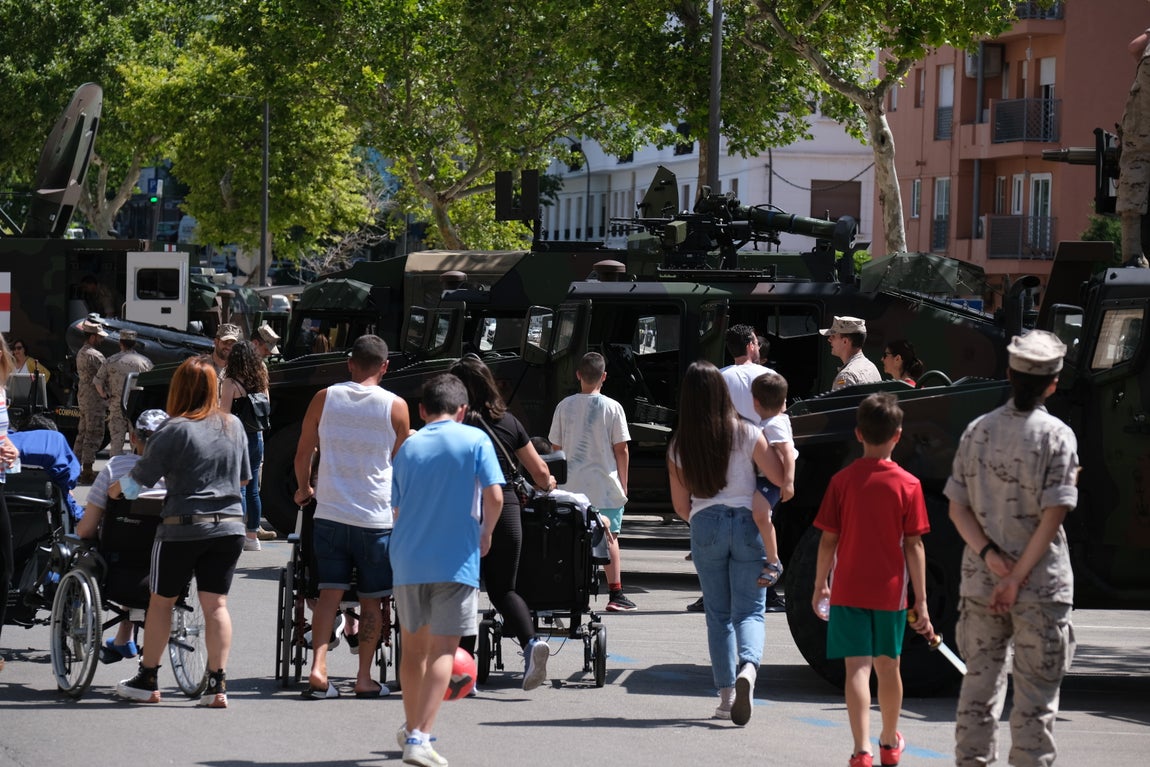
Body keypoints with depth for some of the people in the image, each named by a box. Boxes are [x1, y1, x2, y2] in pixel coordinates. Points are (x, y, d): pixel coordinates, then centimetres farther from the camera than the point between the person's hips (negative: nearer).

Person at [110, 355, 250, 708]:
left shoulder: (176, 430, -11)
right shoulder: (234, 426, 5)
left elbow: (141, 476, -5)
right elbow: (244, 478, 17)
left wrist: (116, 489, 15)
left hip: (183, 527, -4)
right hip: (229, 525, 4)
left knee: (161, 600, 10)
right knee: (216, 603, 4)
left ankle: (147, 681, 18)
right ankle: (217, 685, -3)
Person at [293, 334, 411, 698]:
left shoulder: (325, 398, 1)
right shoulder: (395, 406, -3)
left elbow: (303, 454, 8)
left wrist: (305, 489, 27)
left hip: (330, 513, 2)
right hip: (375, 516, -2)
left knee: (329, 593, 4)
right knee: (372, 600, 9)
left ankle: (318, 667, -10)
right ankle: (364, 677, 8)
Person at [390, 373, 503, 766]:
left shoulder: (408, 446, 8)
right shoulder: (474, 440, -2)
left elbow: (396, 507, 11)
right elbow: (494, 496, -11)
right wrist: (486, 532, 6)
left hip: (408, 557, 4)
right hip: (456, 559, -4)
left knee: (412, 645, 19)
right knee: (442, 649, -4)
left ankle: (411, 728, 33)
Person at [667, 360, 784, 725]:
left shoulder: (679, 445, 1)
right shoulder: (747, 433, -6)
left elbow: (680, 505, 7)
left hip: (705, 526, 1)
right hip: (747, 523, -1)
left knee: (718, 613, 12)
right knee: (749, 610, 0)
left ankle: (727, 694, 8)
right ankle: (747, 670, -28)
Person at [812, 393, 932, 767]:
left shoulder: (842, 480, -5)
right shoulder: (908, 484, -7)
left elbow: (828, 539, -2)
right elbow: (914, 546, -6)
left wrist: (819, 585, 10)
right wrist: (921, 601, -2)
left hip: (847, 590, -1)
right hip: (890, 592, 1)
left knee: (857, 667, -5)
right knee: (888, 665, 17)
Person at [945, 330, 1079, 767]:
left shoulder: (978, 431, 3)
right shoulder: (1057, 436, -9)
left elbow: (958, 508, 1)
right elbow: (1052, 517, -14)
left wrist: (988, 552, -8)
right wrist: (1017, 577, -12)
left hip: (979, 581, 4)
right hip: (1041, 585, -4)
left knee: (980, 681, 13)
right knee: (1036, 691, 2)